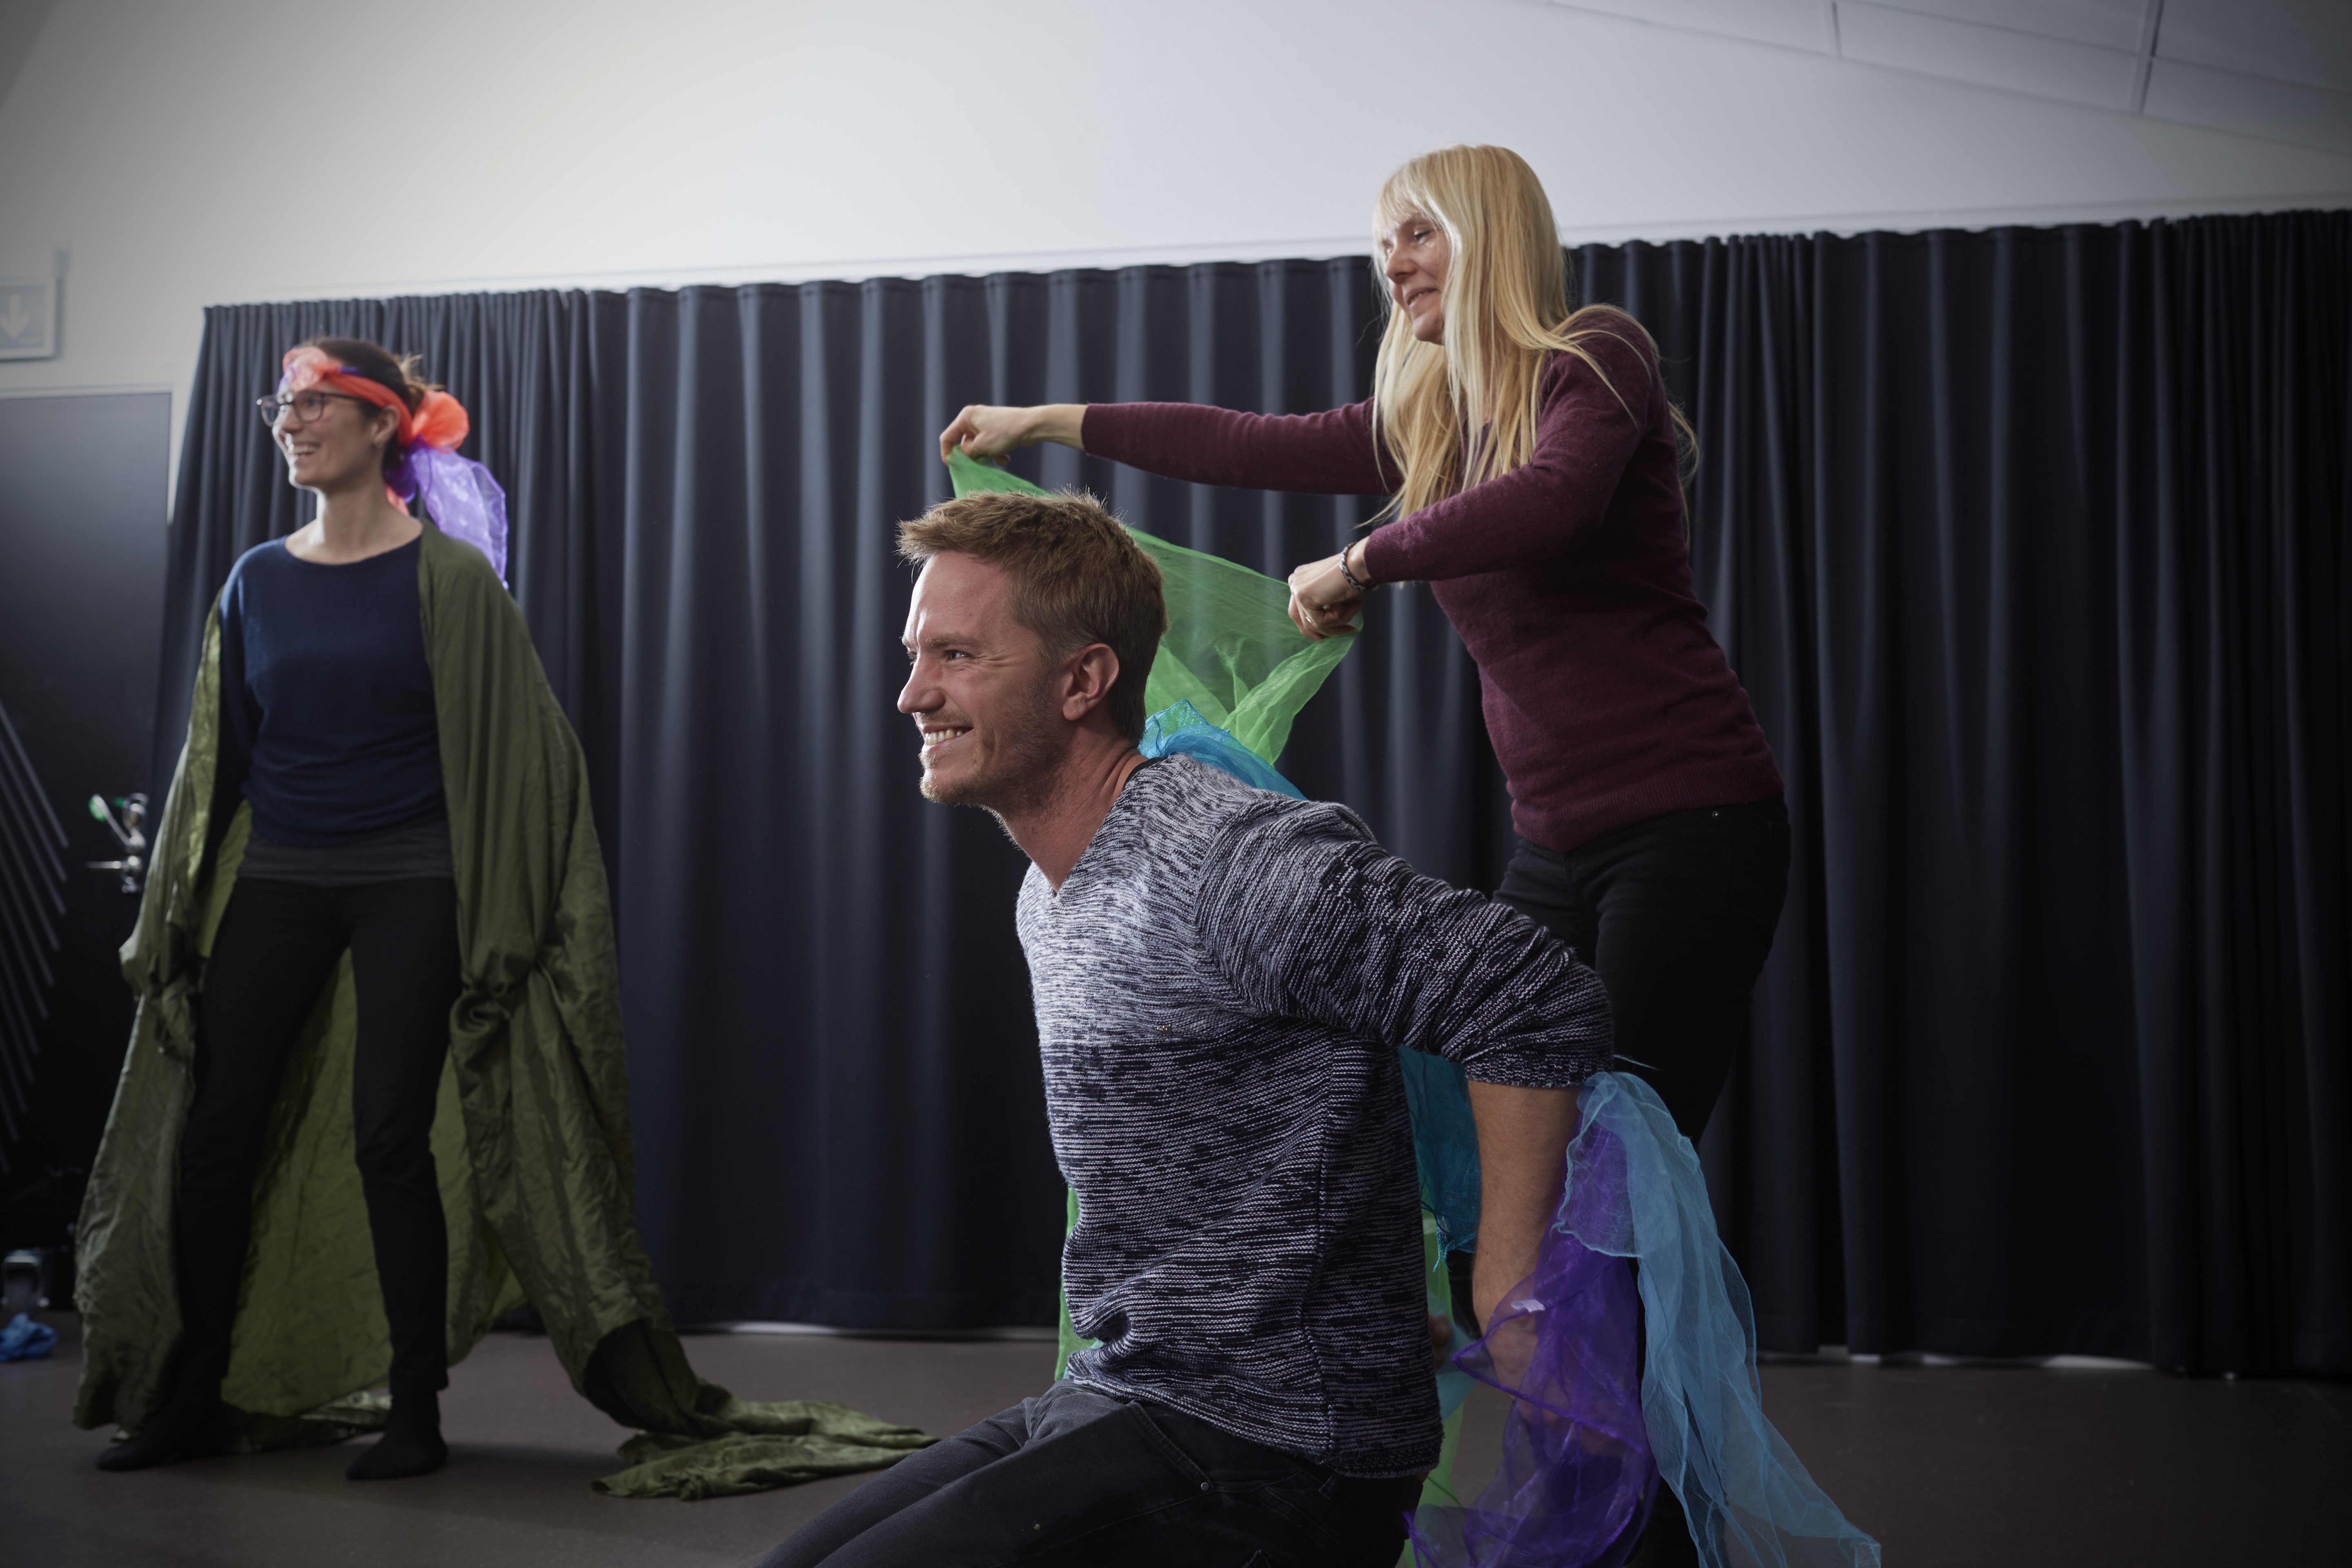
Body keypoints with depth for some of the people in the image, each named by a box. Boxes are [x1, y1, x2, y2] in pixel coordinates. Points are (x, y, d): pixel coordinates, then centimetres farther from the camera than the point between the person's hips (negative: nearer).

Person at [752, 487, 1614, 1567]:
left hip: (1270, 1461, -9)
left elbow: (1544, 1010, -24)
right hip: (1110, 1401, 9)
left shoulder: (1230, 862, -20)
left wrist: (1503, 1314, -20)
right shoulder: (1049, 898, 12)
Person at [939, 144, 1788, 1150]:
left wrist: (1359, 562, -19)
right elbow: (1261, 447, 19)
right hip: (1558, 837, 7)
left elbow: (1552, 502, -28)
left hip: (1685, 816, -7)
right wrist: (1047, 421, 23)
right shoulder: (1432, 424, 13)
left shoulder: (1594, 360, -8)